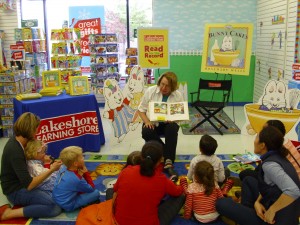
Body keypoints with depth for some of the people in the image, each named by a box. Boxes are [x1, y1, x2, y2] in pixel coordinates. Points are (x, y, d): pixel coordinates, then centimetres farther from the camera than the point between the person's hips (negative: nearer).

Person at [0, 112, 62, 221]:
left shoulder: (15, 140, -1)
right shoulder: (15, 151, -28)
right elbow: (29, 185, -30)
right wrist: (51, 170, -25)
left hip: (21, 185, 9)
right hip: (16, 191, -9)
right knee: (56, 207, -22)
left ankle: (22, 204, 7)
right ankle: (9, 213, -15)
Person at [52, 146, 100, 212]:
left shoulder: (63, 168, -8)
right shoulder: (77, 179, -29)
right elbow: (92, 188, -12)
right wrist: (86, 173, -11)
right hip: (67, 205, -8)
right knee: (96, 193, -9)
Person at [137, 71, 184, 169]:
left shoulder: (178, 95, -4)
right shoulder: (150, 91, -5)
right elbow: (141, 109, 2)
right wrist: (147, 121, -16)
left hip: (169, 124, 0)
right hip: (152, 123, 1)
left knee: (172, 128, -35)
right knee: (146, 132, -31)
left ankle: (168, 160, -29)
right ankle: (168, 154, -13)